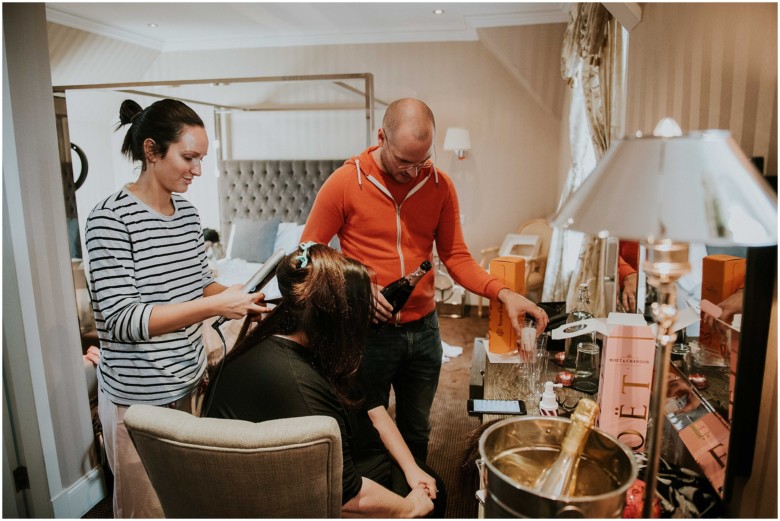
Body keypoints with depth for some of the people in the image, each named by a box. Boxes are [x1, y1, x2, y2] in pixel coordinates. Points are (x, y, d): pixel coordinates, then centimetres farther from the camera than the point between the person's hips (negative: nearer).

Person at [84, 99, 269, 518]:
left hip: (189, 381, 6)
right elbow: (121, 319, -21)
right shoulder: (111, 218, -17)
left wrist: (236, 298, -8)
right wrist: (215, 305, -27)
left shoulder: (187, 212, 3)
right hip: (138, 396, -6)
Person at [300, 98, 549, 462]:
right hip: (369, 332, -3)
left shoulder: (440, 185, -1)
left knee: (417, 432, 20)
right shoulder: (344, 182, -11)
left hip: (424, 330, 3)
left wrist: (502, 293, -16)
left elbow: (456, 256, 0)